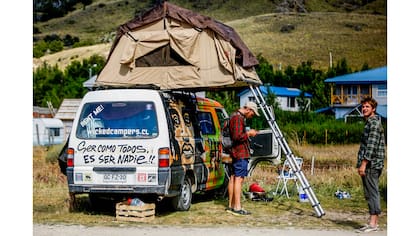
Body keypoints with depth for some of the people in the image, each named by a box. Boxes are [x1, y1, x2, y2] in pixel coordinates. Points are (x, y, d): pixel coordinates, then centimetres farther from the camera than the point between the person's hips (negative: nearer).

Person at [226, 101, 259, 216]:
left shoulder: (235, 116, 18)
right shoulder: (238, 118, -16)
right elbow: (238, 136, -24)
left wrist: (248, 133, 17)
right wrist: (249, 133, -11)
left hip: (236, 152, 11)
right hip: (241, 153, -11)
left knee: (233, 178, 12)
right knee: (239, 179, -10)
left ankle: (231, 205, 17)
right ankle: (237, 208, -11)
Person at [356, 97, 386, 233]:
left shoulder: (374, 123, -12)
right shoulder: (370, 122, 19)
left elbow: (371, 145, -20)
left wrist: (363, 164, -22)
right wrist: (362, 164, 22)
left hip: (371, 164, -10)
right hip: (372, 165, 10)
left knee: (371, 193, -10)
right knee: (372, 193, 11)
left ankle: (372, 223, -10)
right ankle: (375, 221, 15)